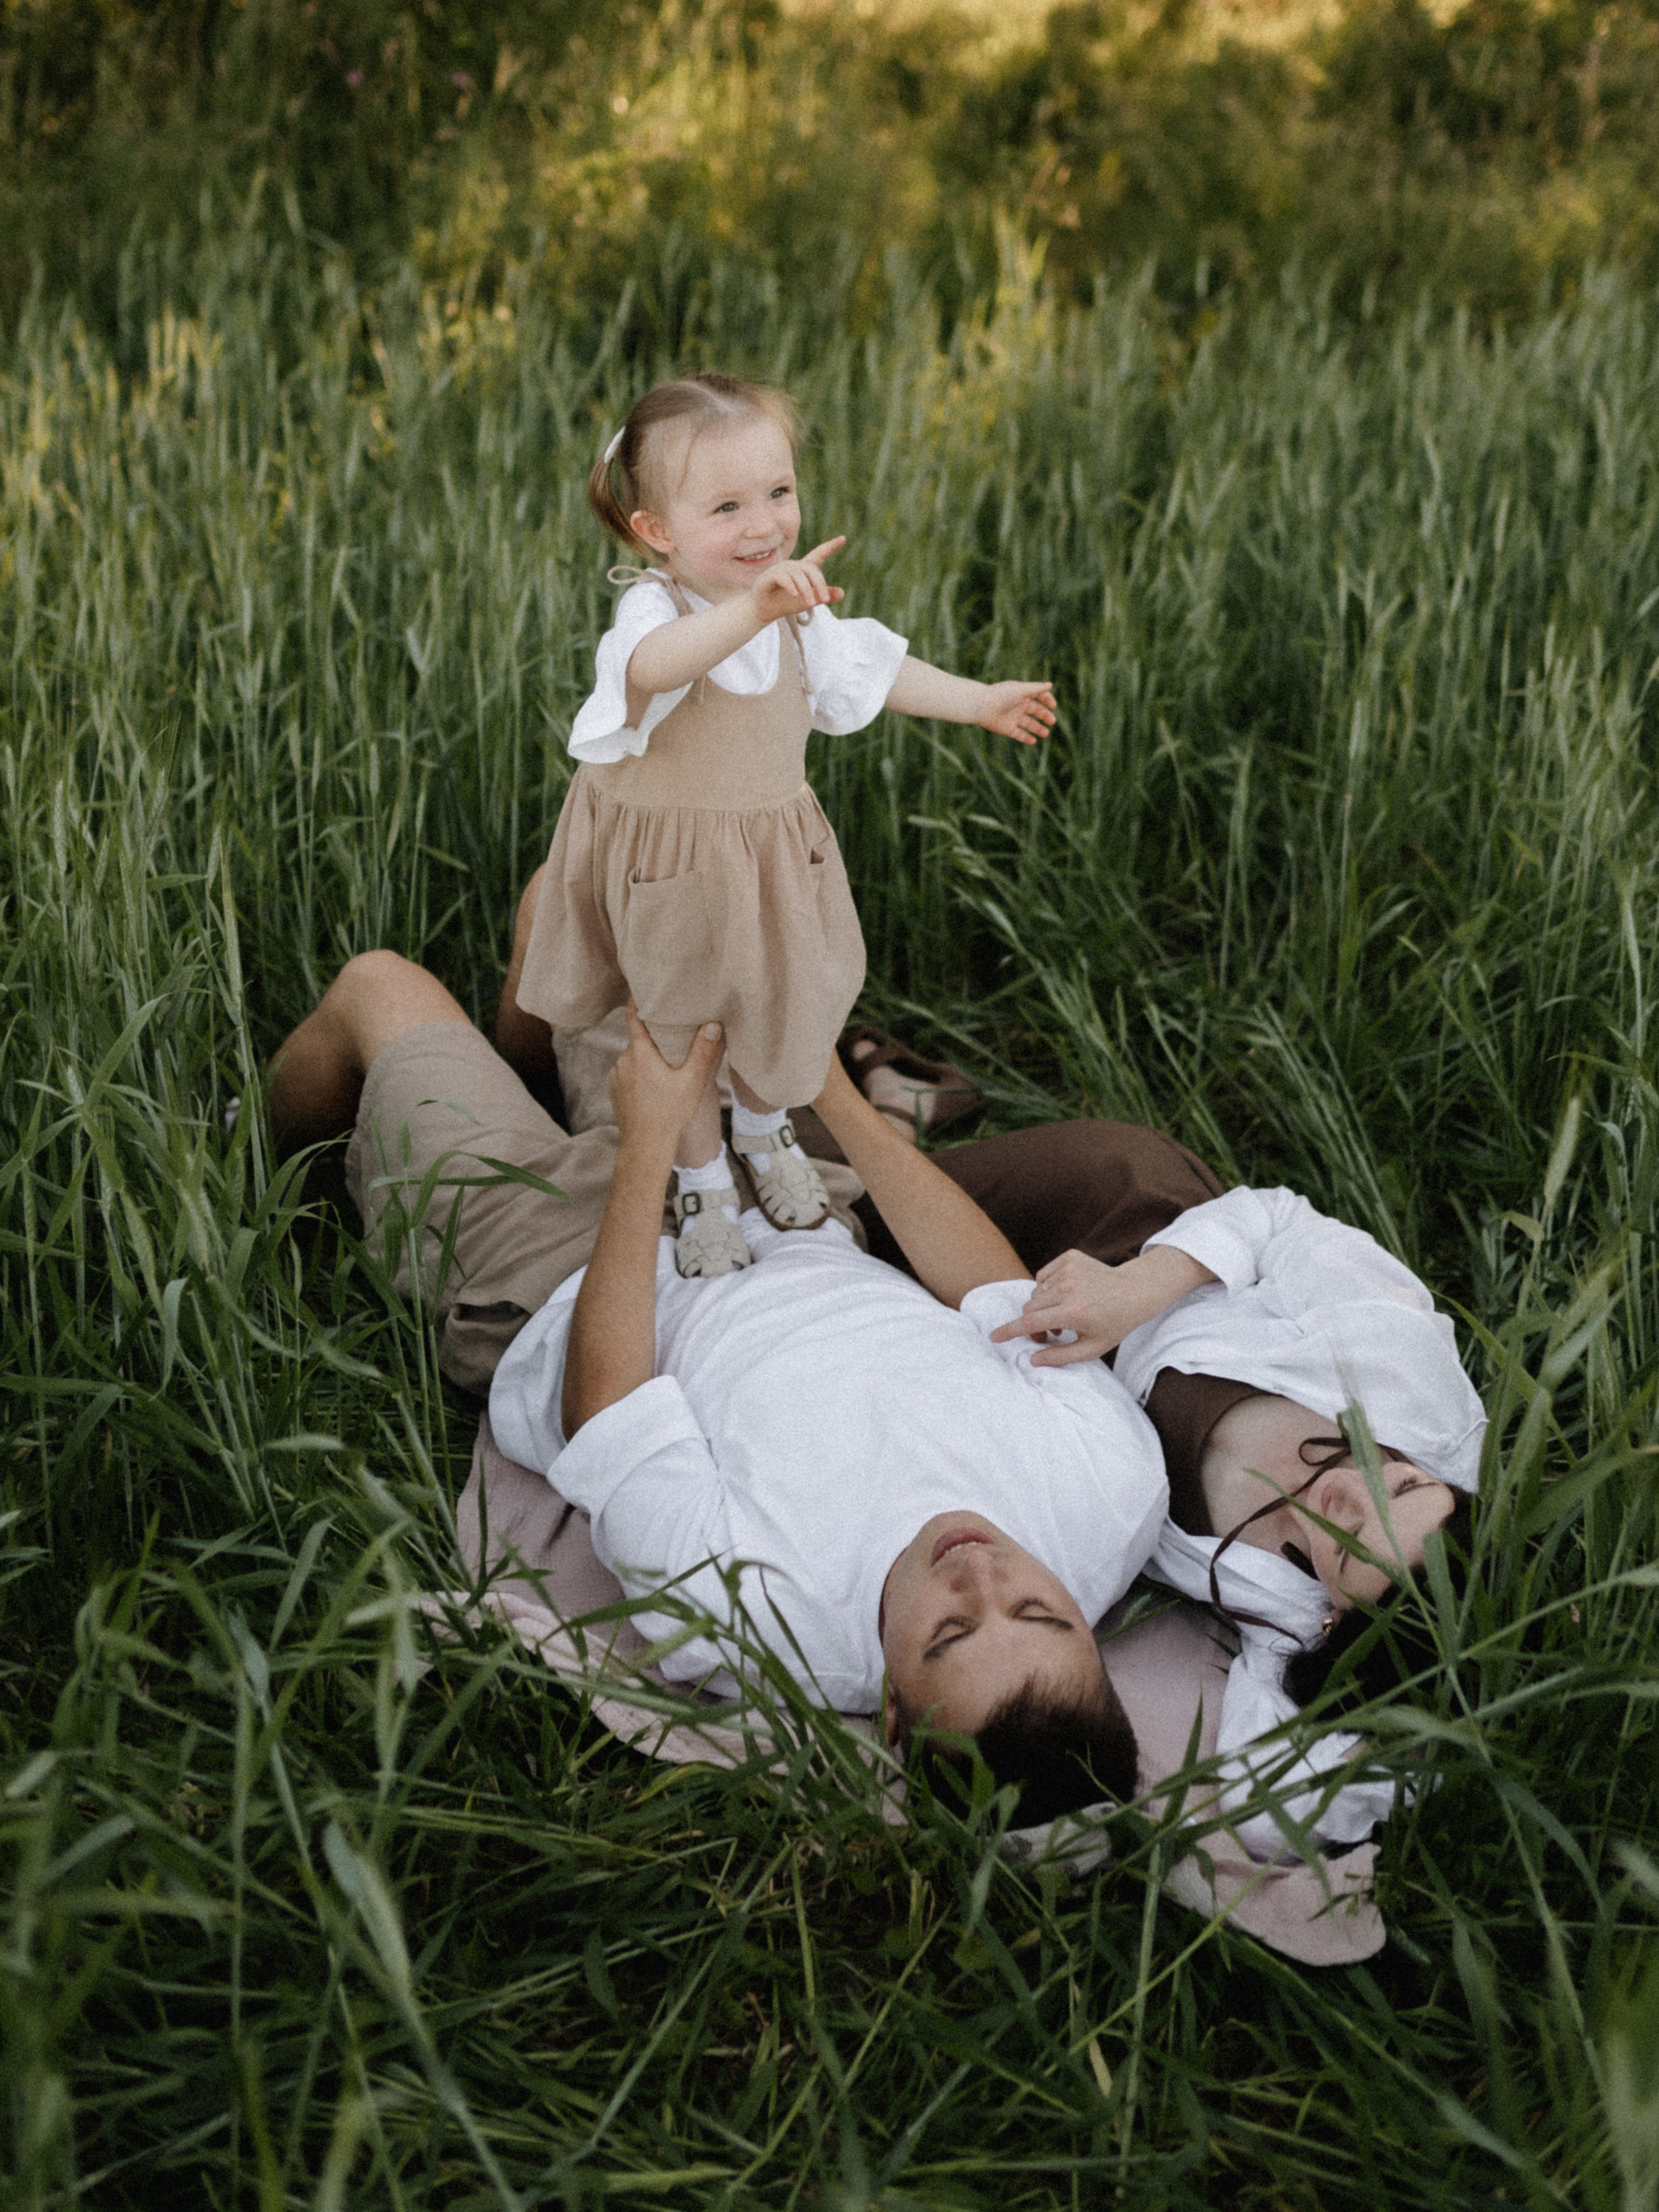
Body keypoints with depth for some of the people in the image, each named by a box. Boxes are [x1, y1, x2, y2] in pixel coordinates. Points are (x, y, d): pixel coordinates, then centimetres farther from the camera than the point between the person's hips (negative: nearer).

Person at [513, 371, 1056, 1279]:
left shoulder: (799, 610, -6)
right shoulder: (654, 610, -28)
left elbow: (865, 668, 15)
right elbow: (653, 666, -54)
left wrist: (980, 702, 23)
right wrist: (753, 607, -69)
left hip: (775, 861, 5)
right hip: (666, 873, -5)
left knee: (786, 1022, 20)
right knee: (677, 1037, 14)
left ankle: (765, 1132, 52)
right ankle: (701, 1187, 39)